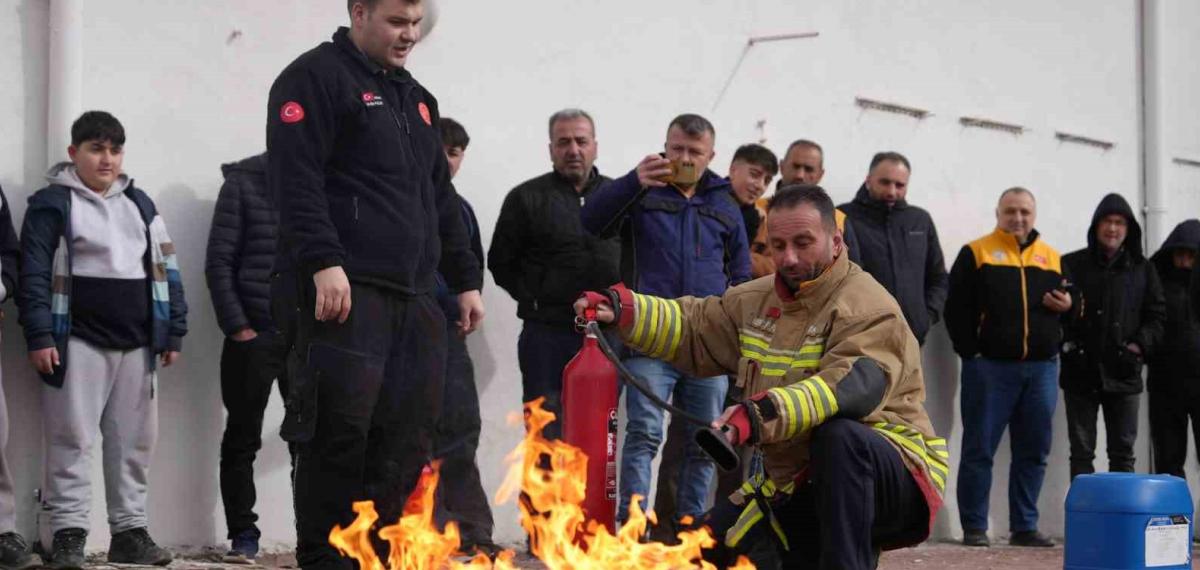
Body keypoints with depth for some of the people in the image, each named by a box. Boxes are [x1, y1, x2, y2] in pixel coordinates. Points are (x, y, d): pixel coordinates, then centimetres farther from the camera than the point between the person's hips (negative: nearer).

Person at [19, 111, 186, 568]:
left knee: (134, 441, 7)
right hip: (78, 341, -5)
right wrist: (39, 336, -15)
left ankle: (130, 531, 14)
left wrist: (173, 332, 10)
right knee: (72, 440, -4)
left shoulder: (139, 204, 16)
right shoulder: (53, 203, 0)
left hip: (137, 344, 5)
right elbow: (34, 273, -6)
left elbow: (164, 268, 16)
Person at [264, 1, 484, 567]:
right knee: (341, 433, -10)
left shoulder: (415, 97, 25)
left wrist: (465, 279, 22)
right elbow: (296, 178, -13)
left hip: (413, 297, 8)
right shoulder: (317, 77, -1)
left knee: (407, 437, 4)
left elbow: (441, 200, 28)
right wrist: (323, 262, -23)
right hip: (345, 291, -8)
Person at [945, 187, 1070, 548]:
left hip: (1041, 368, 4)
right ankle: (974, 528, 3)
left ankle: (1024, 527, 14)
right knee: (979, 450, -2)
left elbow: (1067, 303, 22)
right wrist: (970, 352, -13)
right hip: (990, 366, -4)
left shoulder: (1051, 258, 15)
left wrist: (1068, 305, -1)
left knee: (1033, 452, 7)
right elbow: (957, 309, -5)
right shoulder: (975, 253, 1)